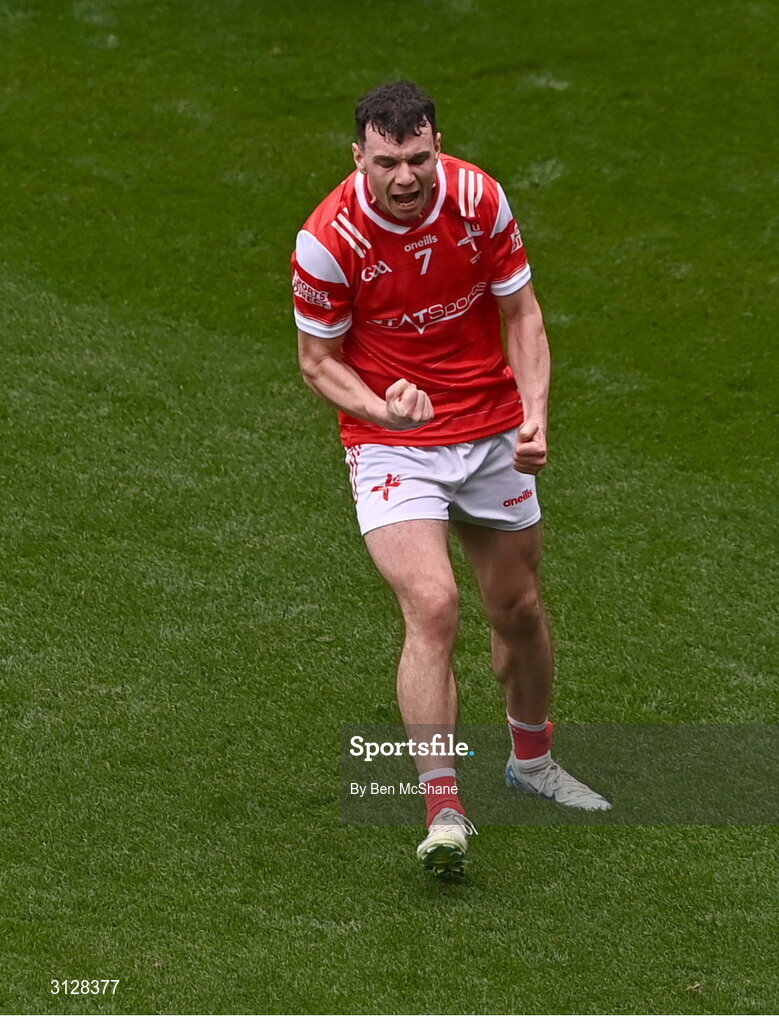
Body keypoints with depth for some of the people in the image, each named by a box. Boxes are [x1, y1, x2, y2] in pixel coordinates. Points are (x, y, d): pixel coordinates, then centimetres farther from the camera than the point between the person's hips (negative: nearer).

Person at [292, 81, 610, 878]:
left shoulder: (479, 200, -11)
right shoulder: (328, 240, -19)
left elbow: (521, 313, 1)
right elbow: (318, 361, -7)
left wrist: (535, 416, -13)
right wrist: (383, 408, -26)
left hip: (492, 437, 4)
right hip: (392, 448, -4)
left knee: (518, 608, 15)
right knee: (432, 606, -23)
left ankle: (532, 760, 42)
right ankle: (443, 810, -20)